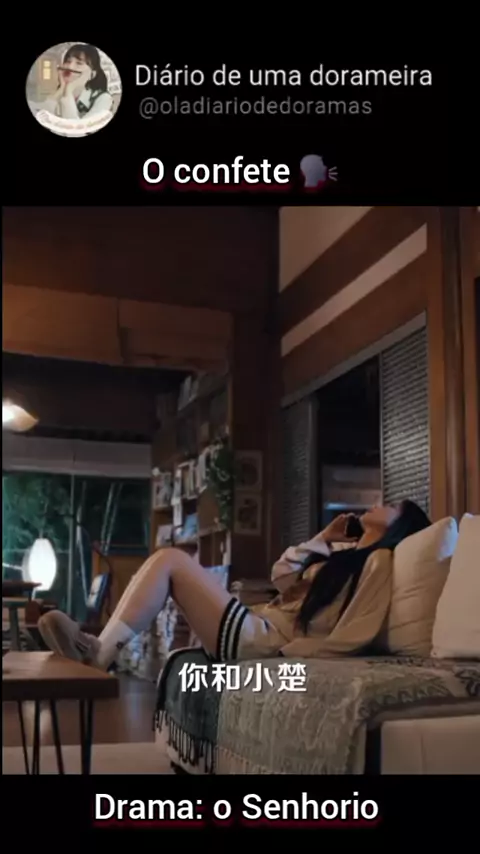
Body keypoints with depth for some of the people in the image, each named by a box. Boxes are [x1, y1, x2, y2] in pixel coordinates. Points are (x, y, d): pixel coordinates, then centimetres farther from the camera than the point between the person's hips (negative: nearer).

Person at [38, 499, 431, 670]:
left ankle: (100, 654, -12)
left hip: (263, 641, -9)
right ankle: (102, 648, -6)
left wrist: (289, 655, -13)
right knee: (169, 563, 6)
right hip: (257, 626, 9)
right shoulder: (342, 554, 23)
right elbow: (281, 577, 19)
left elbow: (353, 638, -15)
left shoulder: (378, 560, -4)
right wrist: (322, 539, 16)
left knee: (169, 559, -11)